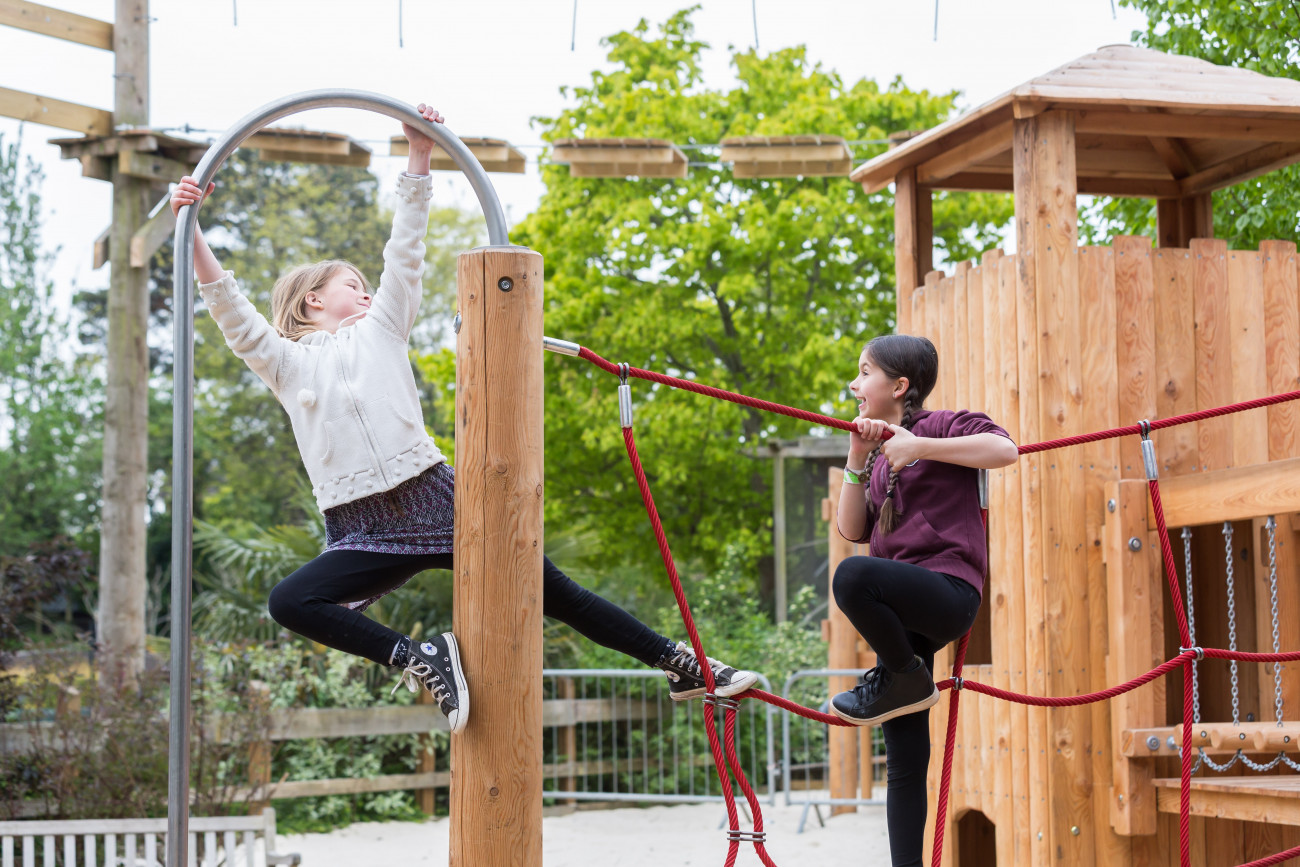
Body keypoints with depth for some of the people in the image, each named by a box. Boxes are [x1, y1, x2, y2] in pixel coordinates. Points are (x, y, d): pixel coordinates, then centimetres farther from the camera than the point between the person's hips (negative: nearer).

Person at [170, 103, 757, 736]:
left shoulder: (381, 330, 18)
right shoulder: (283, 362, 12)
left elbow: (405, 251, 14)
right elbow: (229, 308, 0)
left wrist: (418, 157, 8)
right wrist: (191, 232, -10)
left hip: (438, 501, 1)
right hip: (363, 534, -1)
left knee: (555, 592, 2)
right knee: (289, 602, -27)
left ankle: (681, 666, 12)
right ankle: (416, 659, -19)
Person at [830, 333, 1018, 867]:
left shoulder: (942, 425, 2)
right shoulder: (880, 452, 23)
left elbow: (1005, 449, -17)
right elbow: (852, 529, 13)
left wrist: (919, 446, -18)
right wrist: (858, 458, 3)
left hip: (947, 588, -7)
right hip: (903, 610, 8)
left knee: (853, 576, -37)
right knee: (904, 761, 2)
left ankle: (906, 679, -14)